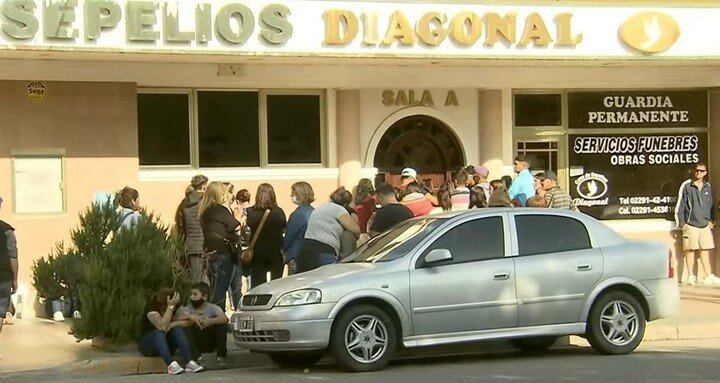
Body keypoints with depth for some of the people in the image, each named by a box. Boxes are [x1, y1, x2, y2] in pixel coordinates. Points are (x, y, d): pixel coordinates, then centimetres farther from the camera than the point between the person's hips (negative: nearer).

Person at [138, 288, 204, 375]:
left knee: (178, 330, -22)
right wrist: (170, 307, -31)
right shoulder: (151, 310, -18)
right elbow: (162, 326, -33)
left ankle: (190, 363, -39)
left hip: (166, 343, 5)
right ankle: (171, 364, -53)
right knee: (158, 333, -35)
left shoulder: (173, 311, 1)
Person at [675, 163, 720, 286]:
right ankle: (691, 277, 4)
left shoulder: (708, 187, 11)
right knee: (690, 250, -2)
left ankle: (709, 276, 7)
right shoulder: (686, 186, -2)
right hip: (691, 224, -4)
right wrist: (682, 223, -4)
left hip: (705, 224, 4)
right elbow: (680, 206, -1)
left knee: (705, 251, 4)